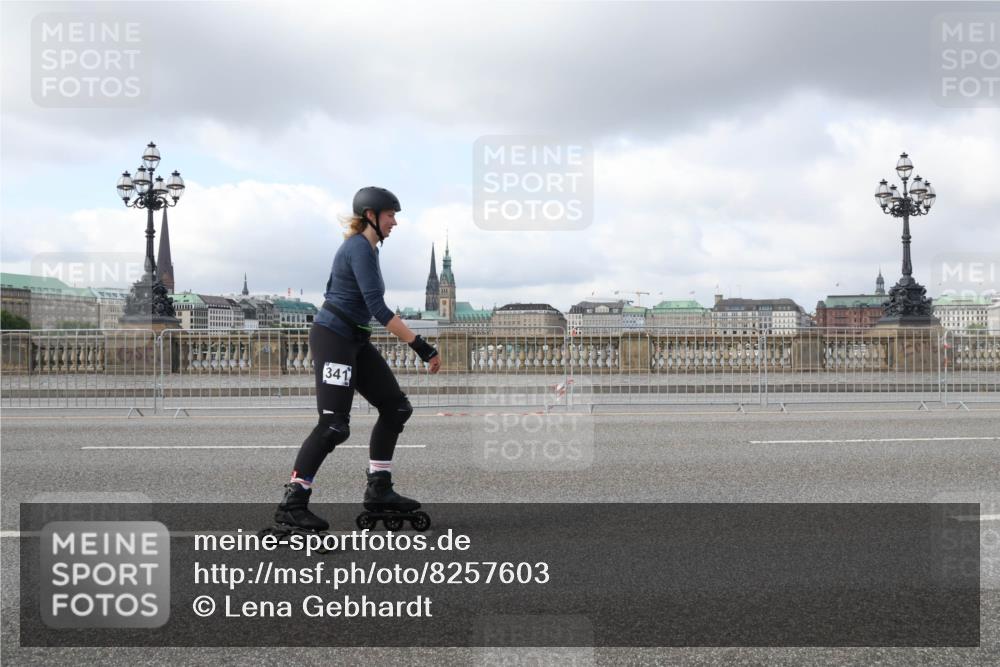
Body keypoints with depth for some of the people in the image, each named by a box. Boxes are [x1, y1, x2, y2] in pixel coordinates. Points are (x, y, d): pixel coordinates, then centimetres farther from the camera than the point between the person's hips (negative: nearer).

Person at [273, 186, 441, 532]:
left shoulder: (364, 246, 15)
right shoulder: (360, 248, -16)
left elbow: (332, 290, 23)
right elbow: (377, 308, -26)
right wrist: (421, 346, -29)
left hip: (355, 341, 10)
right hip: (332, 338, -10)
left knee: (396, 407, 8)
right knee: (334, 425, -15)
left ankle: (378, 490, 14)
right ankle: (291, 503, -9)